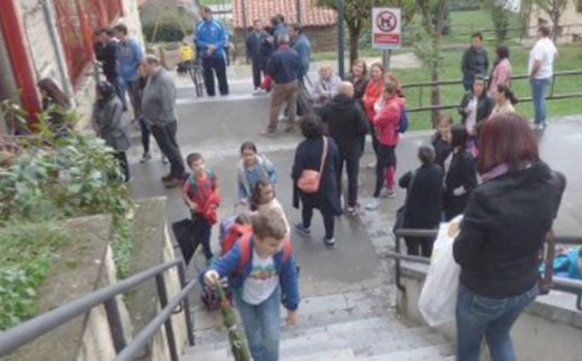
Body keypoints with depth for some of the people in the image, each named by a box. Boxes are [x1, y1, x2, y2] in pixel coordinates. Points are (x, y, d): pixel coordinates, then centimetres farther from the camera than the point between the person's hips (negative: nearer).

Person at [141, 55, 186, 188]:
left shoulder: (164, 80, -26)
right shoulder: (153, 77, 5)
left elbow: (168, 106, -28)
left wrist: (161, 122, -22)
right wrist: (150, 119, 14)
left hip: (164, 123, -9)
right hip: (154, 122, 10)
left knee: (170, 148, 4)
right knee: (166, 147, 20)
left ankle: (180, 175, 19)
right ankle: (175, 171, 36)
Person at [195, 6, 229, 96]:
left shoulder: (218, 24, -2)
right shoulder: (199, 26, 3)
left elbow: (224, 39, -2)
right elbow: (197, 40, 2)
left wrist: (214, 46, -16)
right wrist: (208, 46, -14)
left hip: (219, 54, -2)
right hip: (205, 56, 2)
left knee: (221, 75, 1)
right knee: (208, 76, 6)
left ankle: (224, 92, 10)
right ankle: (210, 94, 15)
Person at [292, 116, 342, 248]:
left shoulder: (303, 148, -28)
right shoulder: (330, 143, -15)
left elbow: (297, 171, -24)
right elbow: (336, 162, 1)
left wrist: (294, 176, -2)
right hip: (328, 184, 2)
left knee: (307, 206, 26)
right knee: (328, 210, 17)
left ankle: (306, 227, 51)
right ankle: (329, 238, 27)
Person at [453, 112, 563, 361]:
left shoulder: (486, 196, -32)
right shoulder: (550, 186, -12)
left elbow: (462, 255, -22)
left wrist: (465, 227, -2)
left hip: (483, 293, -5)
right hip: (526, 287, 5)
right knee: (499, 336, 33)